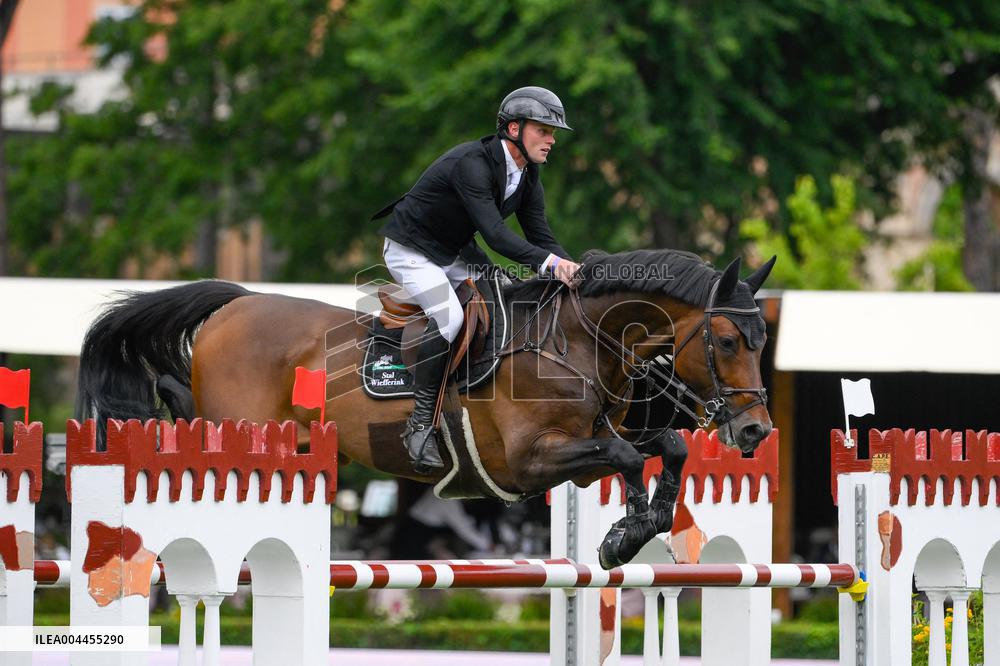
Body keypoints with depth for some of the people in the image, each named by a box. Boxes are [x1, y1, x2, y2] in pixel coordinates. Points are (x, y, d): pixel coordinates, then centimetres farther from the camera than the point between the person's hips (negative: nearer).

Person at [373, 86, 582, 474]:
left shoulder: (527, 177, -2)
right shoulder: (472, 163, -30)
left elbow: (541, 236, -3)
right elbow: (495, 234, -40)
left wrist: (568, 269, -23)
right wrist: (547, 262, -50)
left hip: (457, 252, 9)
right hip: (411, 249, -9)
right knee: (448, 317, -30)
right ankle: (420, 424, -23)